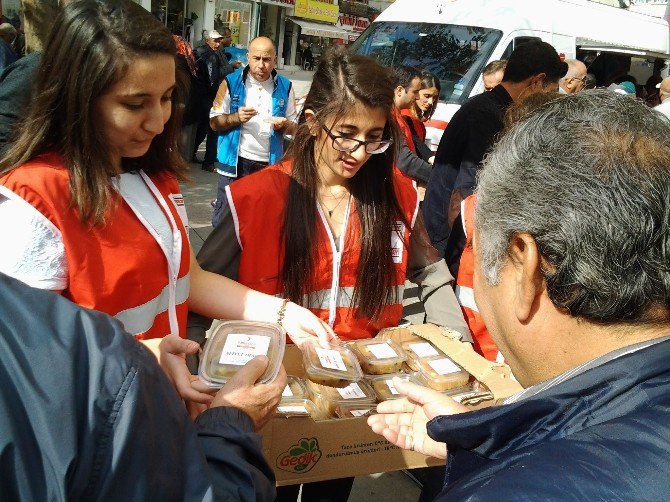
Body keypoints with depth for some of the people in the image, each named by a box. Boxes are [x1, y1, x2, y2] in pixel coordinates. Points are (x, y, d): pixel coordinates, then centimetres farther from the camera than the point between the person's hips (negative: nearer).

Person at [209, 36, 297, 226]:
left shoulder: (285, 87, 6)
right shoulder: (231, 82, 1)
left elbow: (294, 126, 10)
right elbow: (214, 122, 1)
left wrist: (284, 124, -13)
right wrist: (236, 117, -18)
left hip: (269, 164, 1)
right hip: (235, 162, -1)